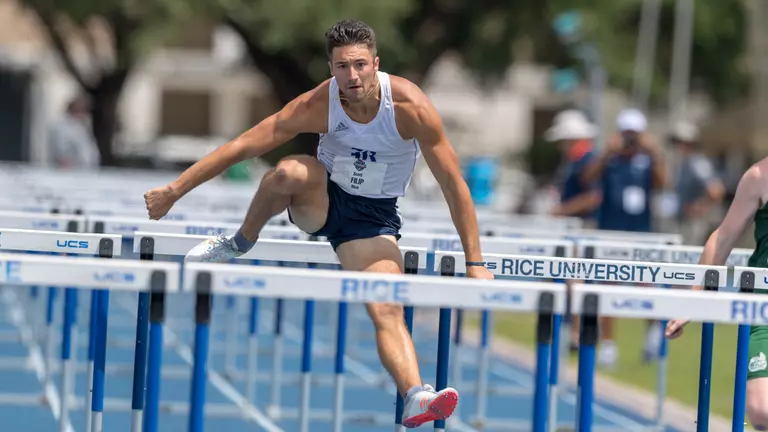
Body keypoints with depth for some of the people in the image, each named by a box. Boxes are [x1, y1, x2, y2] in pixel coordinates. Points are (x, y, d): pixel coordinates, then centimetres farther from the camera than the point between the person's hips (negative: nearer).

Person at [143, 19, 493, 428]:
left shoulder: (409, 106, -24)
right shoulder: (317, 106, -21)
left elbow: (453, 183, -18)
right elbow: (241, 147, -18)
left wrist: (475, 263, -17)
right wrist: (173, 190, -20)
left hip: (373, 217, 0)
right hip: (322, 198, 0)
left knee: (388, 313, -23)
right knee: (289, 172, -34)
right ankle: (240, 242, -10)